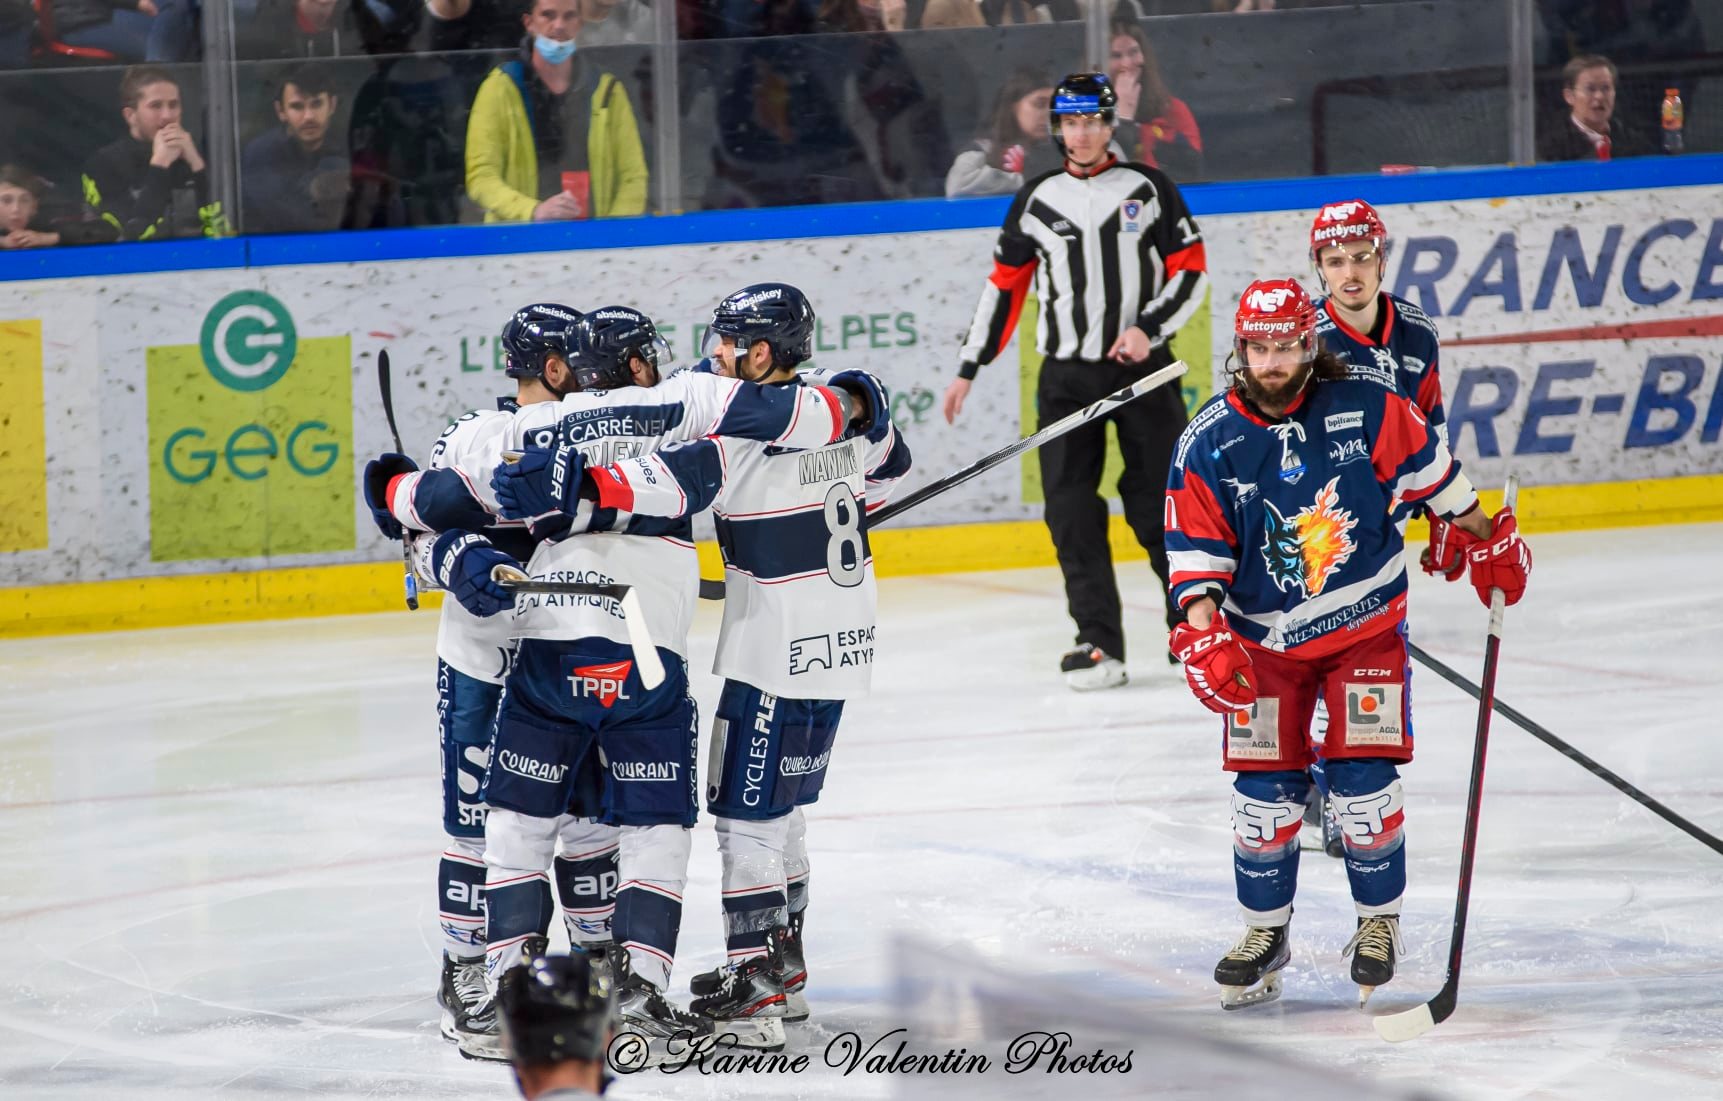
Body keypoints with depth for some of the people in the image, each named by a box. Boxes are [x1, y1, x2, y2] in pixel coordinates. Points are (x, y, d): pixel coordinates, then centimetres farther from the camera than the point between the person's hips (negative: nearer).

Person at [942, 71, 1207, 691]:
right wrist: (969, 368, 9)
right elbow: (1005, 287, 12)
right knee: (1071, 509, -7)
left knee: (1159, 501, -1)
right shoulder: (1035, 201, 7)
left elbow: (1190, 271, 2)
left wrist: (1149, 328, -13)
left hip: (1143, 369, -2)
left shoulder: (1148, 189, 2)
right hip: (1066, 377, 2)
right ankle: (1099, 643, -6)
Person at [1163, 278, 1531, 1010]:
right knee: (1264, 790, 0)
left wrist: (1488, 541, 10)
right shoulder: (1208, 443, -11)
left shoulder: (1368, 410, -13)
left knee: (1363, 778, -7)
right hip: (1263, 639, 1)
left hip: (1366, 625, -1)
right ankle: (1265, 931, 17)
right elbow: (1195, 551, -10)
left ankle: (1379, 921, 12)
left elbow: (1431, 473, 2)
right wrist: (1204, 636, -22)